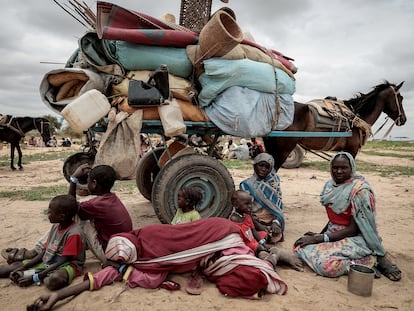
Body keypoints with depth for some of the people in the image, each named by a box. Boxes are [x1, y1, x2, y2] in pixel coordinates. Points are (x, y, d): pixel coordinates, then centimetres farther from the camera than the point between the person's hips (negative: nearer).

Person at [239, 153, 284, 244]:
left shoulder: (273, 182, 7)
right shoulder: (247, 185, -2)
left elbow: (278, 205, 2)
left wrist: (276, 222, -16)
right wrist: (259, 226, -18)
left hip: (272, 221, 3)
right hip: (255, 222, -2)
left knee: (276, 236, -22)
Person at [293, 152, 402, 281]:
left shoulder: (360, 190, -17)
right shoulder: (330, 185, 4)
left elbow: (353, 229, -17)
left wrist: (319, 238, -19)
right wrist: (319, 234, 3)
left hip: (355, 239, -8)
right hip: (333, 233, 8)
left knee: (327, 265, -30)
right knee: (301, 247, -11)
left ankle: (371, 261, -4)